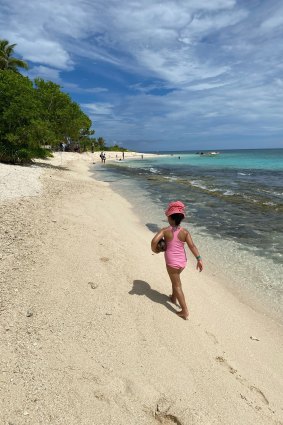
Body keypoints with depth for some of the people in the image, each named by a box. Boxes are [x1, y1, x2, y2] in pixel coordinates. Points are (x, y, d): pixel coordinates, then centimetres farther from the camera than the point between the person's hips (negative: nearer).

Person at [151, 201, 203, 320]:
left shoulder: (165, 230, -13)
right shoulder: (185, 232, -6)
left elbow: (154, 241, -25)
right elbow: (192, 246, -15)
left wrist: (155, 250, -6)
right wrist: (199, 259, -17)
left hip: (172, 262, -4)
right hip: (182, 261, 4)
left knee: (177, 285, 9)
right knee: (176, 279, 32)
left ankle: (185, 311, 10)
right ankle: (174, 297, 51)